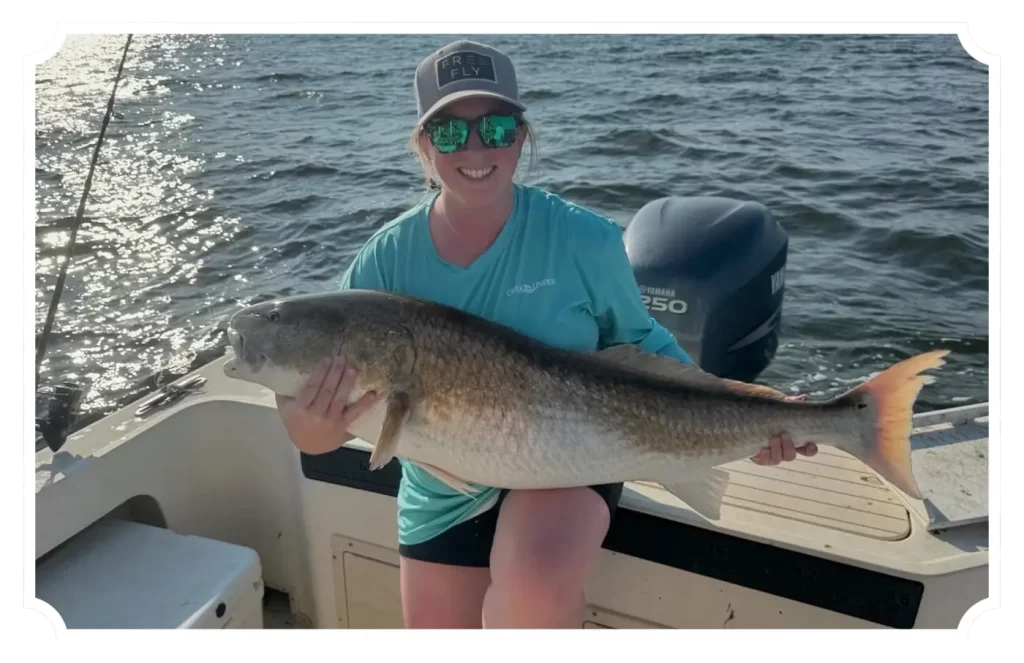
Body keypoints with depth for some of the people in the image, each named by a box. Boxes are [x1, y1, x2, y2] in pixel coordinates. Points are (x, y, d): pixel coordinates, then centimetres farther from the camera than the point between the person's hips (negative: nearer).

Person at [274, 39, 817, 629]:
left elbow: (639, 343, -1)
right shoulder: (386, 260, -13)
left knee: (532, 593, -33)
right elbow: (319, 432, -11)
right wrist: (310, 420, -35)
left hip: (566, 464, -3)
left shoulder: (584, 239, -16)